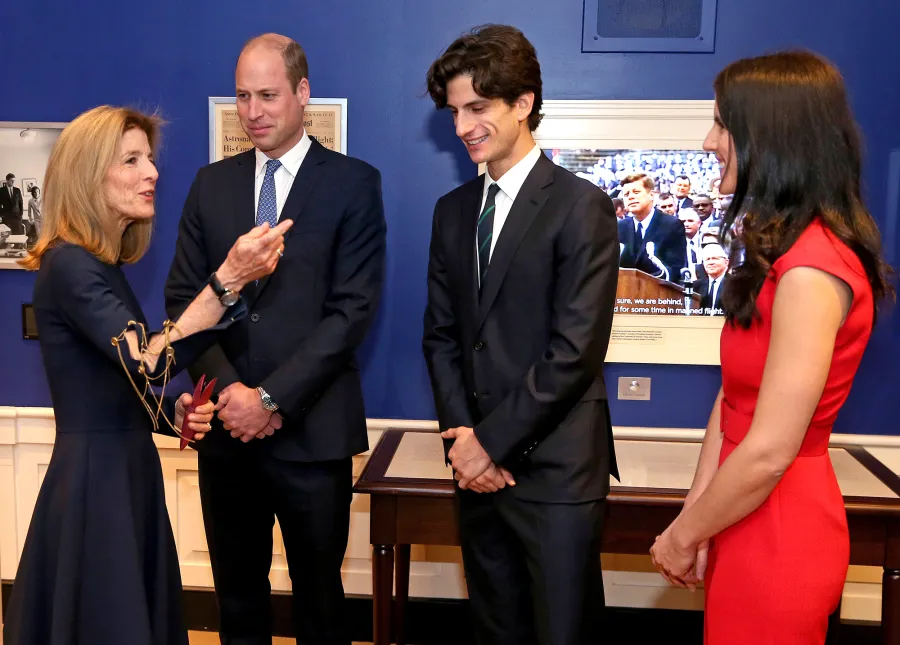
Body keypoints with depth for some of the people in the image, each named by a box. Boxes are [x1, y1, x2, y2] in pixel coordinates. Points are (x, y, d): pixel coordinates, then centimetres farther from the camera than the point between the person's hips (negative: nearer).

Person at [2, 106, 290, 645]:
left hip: (127, 475, 9)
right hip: (94, 483, -9)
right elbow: (148, 364, -30)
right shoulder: (69, 264, -16)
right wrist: (230, 278, -34)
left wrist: (171, 412, 2)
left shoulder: (102, 266, 13)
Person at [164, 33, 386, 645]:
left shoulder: (354, 182, -2)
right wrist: (229, 389, -9)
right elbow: (182, 297, 6)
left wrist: (272, 398, -15)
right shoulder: (212, 183, 9)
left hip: (312, 429, -3)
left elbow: (352, 309, -10)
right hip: (226, 427, 4)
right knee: (237, 595, 16)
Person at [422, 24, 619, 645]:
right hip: (479, 466, 6)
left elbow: (576, 349, -15)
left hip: (555, 469, -5)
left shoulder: (582, 207, -9)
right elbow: (440, 333, 10)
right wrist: (462, 432, -3)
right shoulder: (453, 211, 11)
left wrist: (492, 439, -13)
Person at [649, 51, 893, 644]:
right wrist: (696, 514, 1)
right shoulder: (780, 251, 7)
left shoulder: (812, 270, -24)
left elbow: (768, 453, -24)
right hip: (751, 521, 9)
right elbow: (733, 396, 5)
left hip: (775, 543, -9)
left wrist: (684, 536, -10)